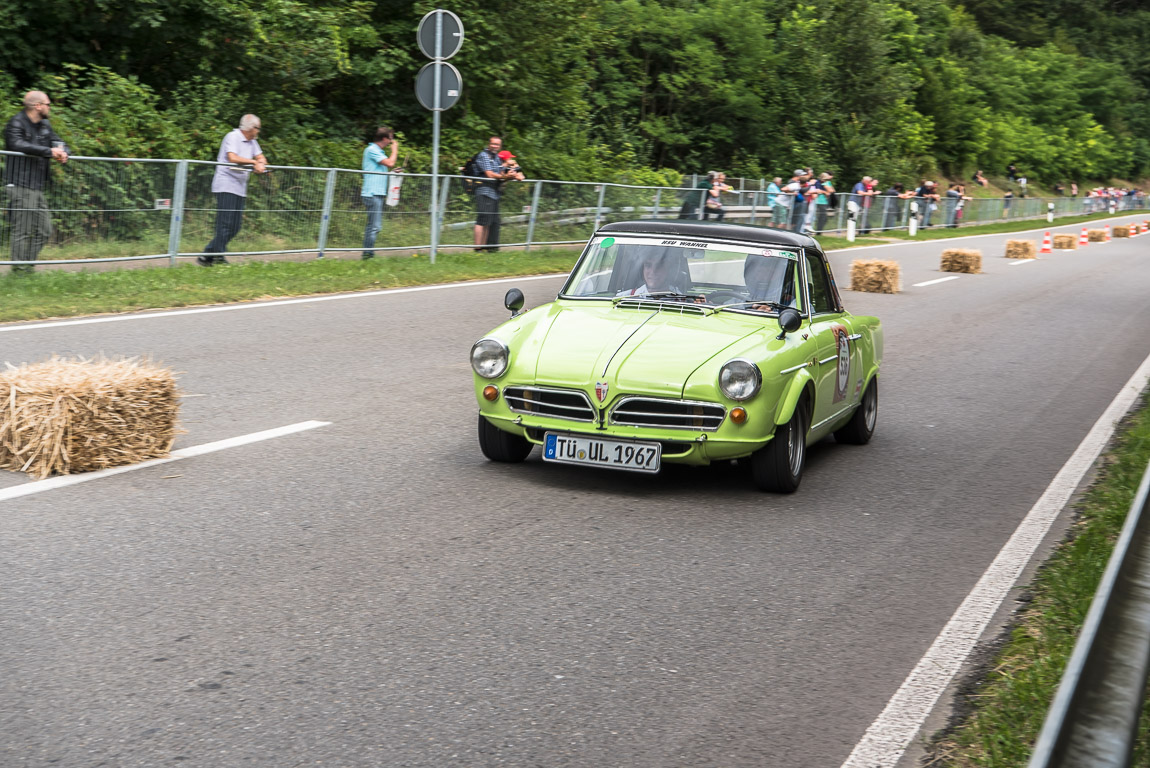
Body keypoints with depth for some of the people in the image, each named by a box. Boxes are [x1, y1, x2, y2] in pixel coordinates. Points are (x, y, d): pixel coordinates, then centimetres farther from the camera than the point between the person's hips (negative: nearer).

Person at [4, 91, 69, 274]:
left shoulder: (44, 125, 15)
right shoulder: (16, 124, -10)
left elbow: (57, 141, 20)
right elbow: (18, 145, -27)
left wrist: (63, 152, -6)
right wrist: (49, 152, -28)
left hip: (37, 188, 9)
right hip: (20, 186, -9)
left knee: (44, 231, 10)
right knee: (23, 231, -7)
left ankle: (28, 267, 18)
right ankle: (19, 270, 0)